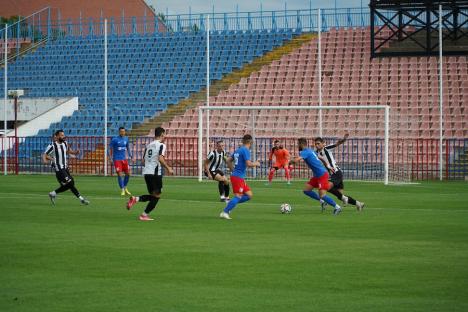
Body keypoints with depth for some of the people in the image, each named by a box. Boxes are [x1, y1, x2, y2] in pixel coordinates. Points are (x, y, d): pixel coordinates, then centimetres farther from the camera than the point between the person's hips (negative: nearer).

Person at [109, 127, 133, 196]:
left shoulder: (126, 139, 8)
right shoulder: (114, 139, -7)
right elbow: (111, 149, -3)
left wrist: (131, 156, 10)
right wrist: (111, 158, -10)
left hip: (124, 159, 5)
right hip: (117, 159, -5)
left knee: (127, 174, 5)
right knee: (120, 174, -10)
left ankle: (125, 188, 24)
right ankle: (122, 190, -1)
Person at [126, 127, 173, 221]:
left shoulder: (149, 145, 16)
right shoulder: (161, 145, -6)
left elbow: (143, 161, 17)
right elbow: (160, 158, -21)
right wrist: (168, 168, -12)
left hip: (146, 172, 7)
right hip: (156, 173, -7)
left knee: (152, 195, 18)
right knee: (156, 196, 4)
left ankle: (135, 199, -4)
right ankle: (145, 215, 0)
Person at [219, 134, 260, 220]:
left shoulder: (238, 150, 15)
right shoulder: (246, 150, -12)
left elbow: (228, 160, 21)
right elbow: (249, 164, -20)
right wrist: (256, 164, -2)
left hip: (235, 175, 9)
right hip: (238, 177, -9)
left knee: (249, 195, 10)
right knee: (238, 196, -9)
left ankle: (230, 204, 8)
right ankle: (225, 212, -9)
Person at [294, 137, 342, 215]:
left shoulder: (305, 152, -14)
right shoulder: (310, 150, 15)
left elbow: (297, 160, -31)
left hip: (322, 175, -10)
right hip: (317, 175, 10)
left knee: (322, 195, -13)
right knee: (306, 190, 9)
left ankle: (337, 207, -3)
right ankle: (322, 201, 16)